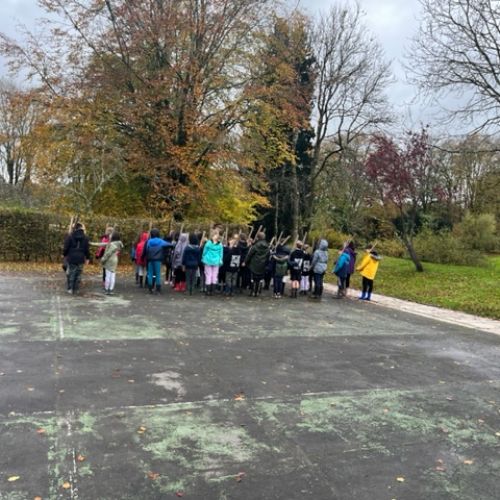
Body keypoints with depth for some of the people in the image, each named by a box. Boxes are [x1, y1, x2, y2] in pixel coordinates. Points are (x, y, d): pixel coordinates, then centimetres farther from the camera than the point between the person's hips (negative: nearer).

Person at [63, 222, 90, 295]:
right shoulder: (85, 238, 2)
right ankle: (75, 289, 10)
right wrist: (87, 258, 15)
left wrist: (65, 255, 13)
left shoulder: (70, 236, -5)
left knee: (71, 273, 6)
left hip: (71, 258, -1)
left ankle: (70, 289, 6)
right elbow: (87, 249, 6)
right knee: (78, 274, 7)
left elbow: (66, 247, -3)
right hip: (80, 259, 1)